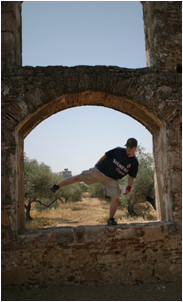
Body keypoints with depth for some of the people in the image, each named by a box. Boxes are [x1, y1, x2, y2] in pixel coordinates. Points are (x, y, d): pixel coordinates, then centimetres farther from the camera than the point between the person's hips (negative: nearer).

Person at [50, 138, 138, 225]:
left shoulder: (134, 162, -2)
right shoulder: (118, 151, -6)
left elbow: (131, 176, 7)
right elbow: (105, 156, 5)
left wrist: (128, 188, -4)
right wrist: (96, 166, 9)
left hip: (111, 180, 1)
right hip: (99, 171, -1)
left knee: (115, 198, -14)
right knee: (78, 178, -3)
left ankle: (110, 219, 4)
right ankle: (57, 186, 11)